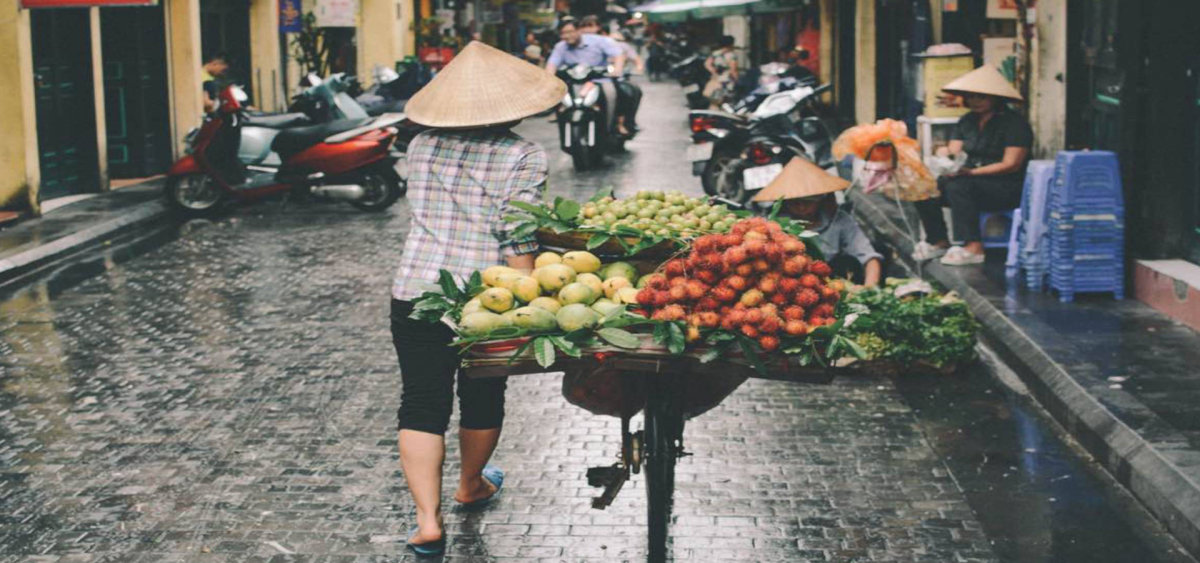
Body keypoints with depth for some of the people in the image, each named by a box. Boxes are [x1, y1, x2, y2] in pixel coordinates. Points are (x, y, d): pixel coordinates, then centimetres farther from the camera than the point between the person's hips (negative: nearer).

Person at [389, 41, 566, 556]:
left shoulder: (422, 146, 6)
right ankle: (471, 485, 41)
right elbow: (517, 240, -13)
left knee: (421, 405, 6)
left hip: (415, 291, 2)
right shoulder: (523, 157, -7)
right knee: (482, 398, 19)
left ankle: (428, 517, -4)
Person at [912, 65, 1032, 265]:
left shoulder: (1015, 123, -8)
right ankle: (938, 242, 1)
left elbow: (1011, 165, -16)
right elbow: (953, 152, 8)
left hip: (1007, 189, -7)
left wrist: (971, 172, -24)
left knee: (958, 186, -34)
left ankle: (973, 247, -33)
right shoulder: (967, 121, 14)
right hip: (972, 183, 7)